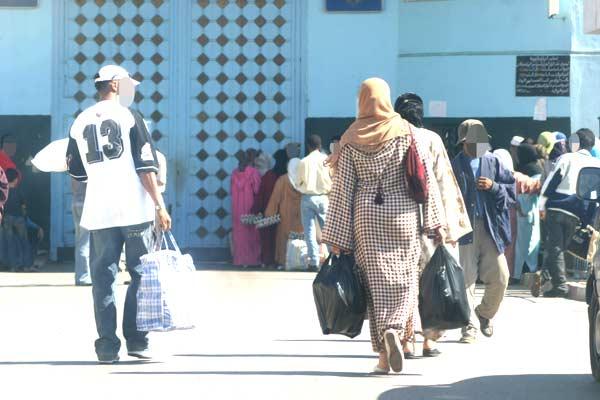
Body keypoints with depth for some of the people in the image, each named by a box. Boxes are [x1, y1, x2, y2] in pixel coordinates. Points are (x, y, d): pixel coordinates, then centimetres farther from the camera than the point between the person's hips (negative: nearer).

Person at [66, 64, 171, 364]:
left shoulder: (80, 122, 8)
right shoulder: (129, 116, -3)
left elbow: (76, 171, 16)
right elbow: (145, 167, -8)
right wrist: (159, 205, -6)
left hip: (98, 212, 3)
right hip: (134, 208, -3)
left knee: (103, 277, 6)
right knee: (141, 274, 6)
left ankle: (107, 346, 3)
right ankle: (136, 340, 3)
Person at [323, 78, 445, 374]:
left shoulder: (351, 140, -1)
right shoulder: (406, 132, -1)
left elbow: (342, 189, -1)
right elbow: (427, 178, -3)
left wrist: (336, 238, 2)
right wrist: (436, 222, 1)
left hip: (366, 216, 0)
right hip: (402, 214, 0)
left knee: (377, 282, 4)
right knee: (403, 279, 9)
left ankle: (384, 355, 0)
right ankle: (395, 329, -17)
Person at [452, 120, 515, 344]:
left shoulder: (493, 163, 10)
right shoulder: (454, 166, 0)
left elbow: (512, 190, 10)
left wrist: (493, 187, -8)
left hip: (491, 227, 3)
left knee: (500, 277, 1)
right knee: (466, 279, -3)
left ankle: (485, 314, 26)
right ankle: (470, 325, 4)